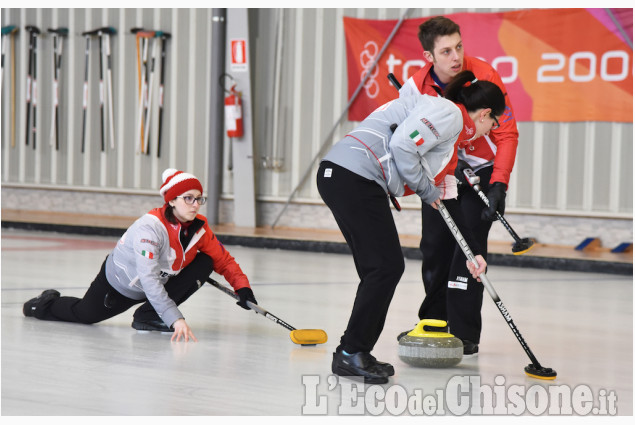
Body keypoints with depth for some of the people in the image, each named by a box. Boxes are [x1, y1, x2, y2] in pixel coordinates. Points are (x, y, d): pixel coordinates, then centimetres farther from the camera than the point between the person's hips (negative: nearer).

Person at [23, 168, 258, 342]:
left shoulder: (198, 227, -17)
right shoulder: (150, 227, -38)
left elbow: (223, 259, -5)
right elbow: (149, 280, -44)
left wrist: (242, 287, -22)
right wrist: (175, 319, -50)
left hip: (160, 281, 5)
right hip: (119, 282, -5)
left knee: (204, 263, -16)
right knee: (84, 314, 11)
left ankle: (148, 315, -13)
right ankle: (47, 304, 46)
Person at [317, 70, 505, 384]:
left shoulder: (454, 132, 28)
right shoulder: (448, 113, -4)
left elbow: (445, 199, 32)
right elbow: (402, 145, -18)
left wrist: (471, 252, 32)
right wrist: (426, 190, -3)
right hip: (353, 177, -10)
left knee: (381, 269, 13)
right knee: (386, 266, -7)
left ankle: (354, 355, 17)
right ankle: (351, 353, -2)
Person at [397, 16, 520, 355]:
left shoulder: (483, 76, -25)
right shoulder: (416, 87, -15)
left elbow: (507, 134, -21)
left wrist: (499, 185, -29)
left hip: (482, 170, -4)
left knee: (469, 241, -14)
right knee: (434, 244, 6)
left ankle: (464, 334, -9)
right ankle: (434, 323, 26)